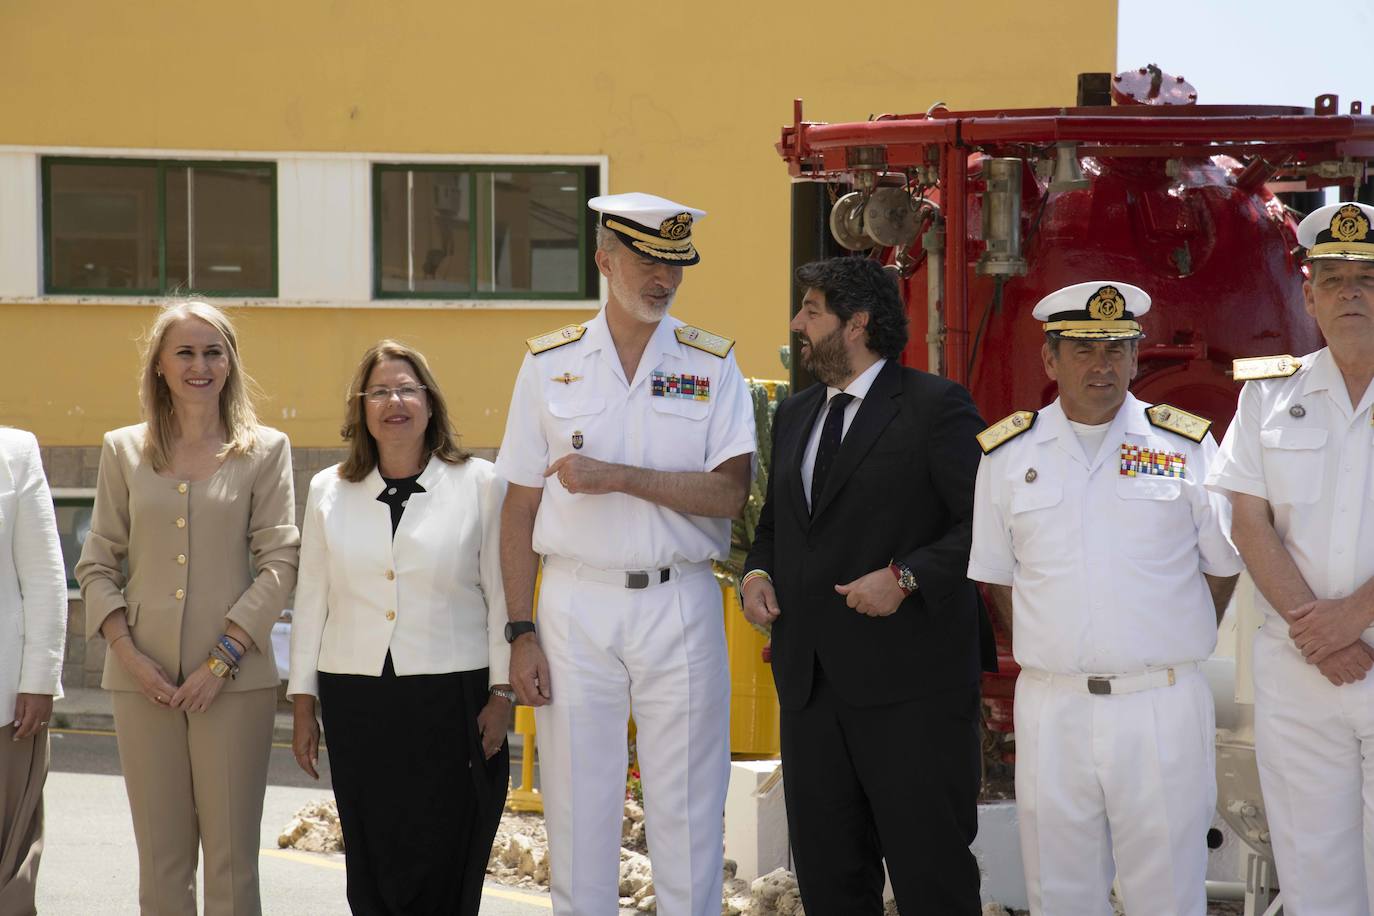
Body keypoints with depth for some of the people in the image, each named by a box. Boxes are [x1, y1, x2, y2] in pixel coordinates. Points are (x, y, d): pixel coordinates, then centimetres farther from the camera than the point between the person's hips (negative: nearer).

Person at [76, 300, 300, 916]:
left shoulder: (265, 451, 5)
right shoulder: (123, 451, 11)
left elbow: (279, 563, -1)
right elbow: (97, 564, 10)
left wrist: (222, 659, -10)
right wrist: (126, 651, -5)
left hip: (234, 678, -2)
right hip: (143, 679, 2)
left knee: (232, 858, -2)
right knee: (160, 858, 4)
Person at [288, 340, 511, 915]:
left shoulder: (479, 484, 3)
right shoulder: (329, 491, 10)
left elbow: (502, 596, 3)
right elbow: (311, 602, 12)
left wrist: (501, 695, -3)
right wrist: (303, 705, 10)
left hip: (452, 696, -2)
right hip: (356, 699, 2)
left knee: (441, 867, -5)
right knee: (371, 866, 2)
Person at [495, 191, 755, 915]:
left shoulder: (711, 365, 4)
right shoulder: (549, 364, 6)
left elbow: (730, 491, -7)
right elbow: (520, 508, 5)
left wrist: (616, 477, -16)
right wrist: (521, 632, -1)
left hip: (680, 604, 0)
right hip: (575, 605, 1)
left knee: (687, 812, 3)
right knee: (578, 809, 5)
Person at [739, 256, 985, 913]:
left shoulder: (937, 407, -5)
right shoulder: (794, 415, 18)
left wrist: (905, 577, -20)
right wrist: (758, 572, 8)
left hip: (908, 683, -7)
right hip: (810, 680, 7)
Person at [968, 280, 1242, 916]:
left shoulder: (1186, 446, 3)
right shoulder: (1008, 454, 7)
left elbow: (1222, 566, 9)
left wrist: (1169, 652, 5)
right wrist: (1048, 653, 8)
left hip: (1164, 704, -1)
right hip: (1050, 710, 2)